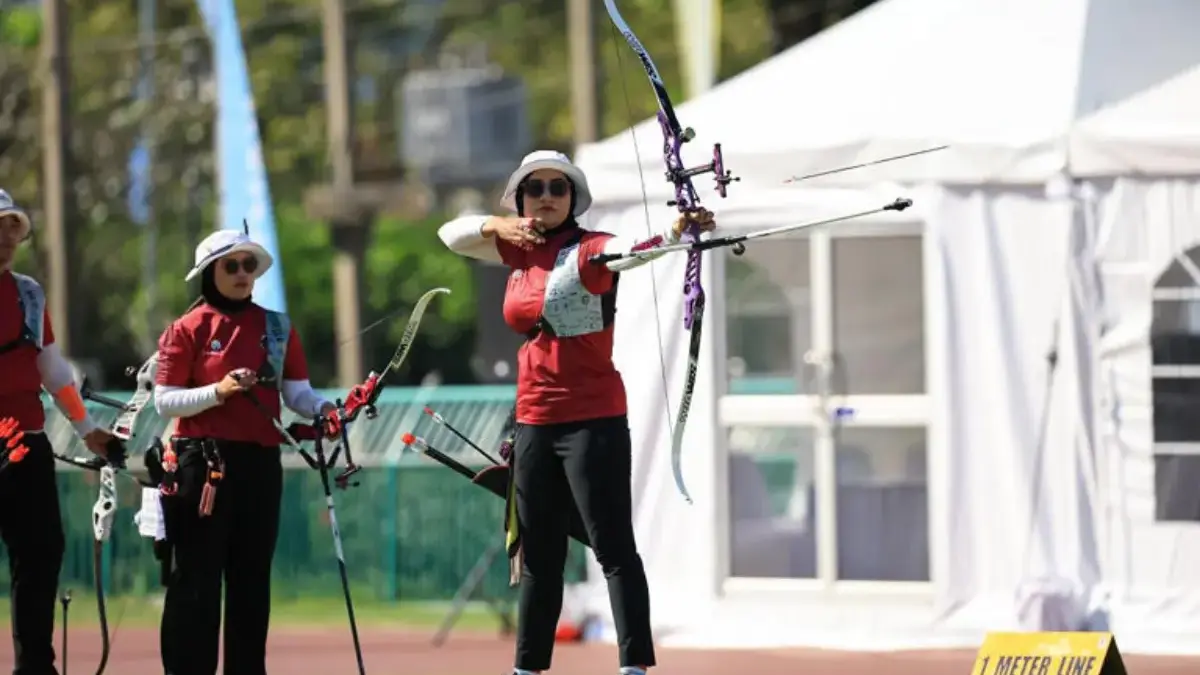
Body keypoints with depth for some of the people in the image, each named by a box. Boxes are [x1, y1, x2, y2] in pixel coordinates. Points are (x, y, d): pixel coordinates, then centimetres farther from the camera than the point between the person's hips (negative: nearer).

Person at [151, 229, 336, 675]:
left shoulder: (277, 328, 11)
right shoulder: (187, 330, -1)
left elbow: (296, 391, 5)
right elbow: (164, 402, -6)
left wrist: (321, 409, -16)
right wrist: (217, 392, -20)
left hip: (261, 463, 4)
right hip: (202, 464, -4)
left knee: (252, 578, 8)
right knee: (196, 579, -4)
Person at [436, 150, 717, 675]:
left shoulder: (588, 250, -10)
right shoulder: (521, 250, 11)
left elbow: (630, 248, -30)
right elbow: (451, 234, 19)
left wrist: (676, 233, -52)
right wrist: (498, 226, -2)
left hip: (593, 421, -7)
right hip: (535, 422, 7)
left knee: (613, 548, -11)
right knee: (538, 555, 14)